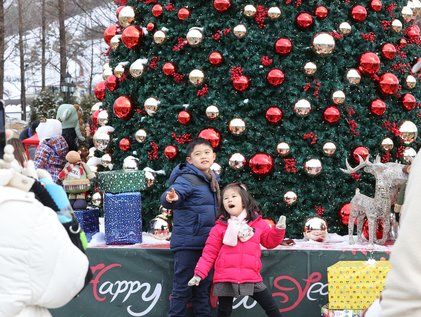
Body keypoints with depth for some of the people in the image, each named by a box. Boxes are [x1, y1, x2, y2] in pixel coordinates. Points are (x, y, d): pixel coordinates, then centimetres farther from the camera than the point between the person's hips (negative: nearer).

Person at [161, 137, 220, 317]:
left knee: (203, 288, 16)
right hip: (187, 243, -7)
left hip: (206, 243, 7)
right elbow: (175, 193, -32)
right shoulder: (187, 179, -13)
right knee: (183, 287, -2)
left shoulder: (212, 180, 12)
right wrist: (171, 199, -53)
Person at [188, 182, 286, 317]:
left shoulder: (259, 223, 8)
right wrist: (199, 273, -5)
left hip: (251, 278, 1)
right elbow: (209, 253, 3)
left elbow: (270, 242, 18)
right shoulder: (219, 227, 3)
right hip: (225, 279, -1)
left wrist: (279, 229, 1)